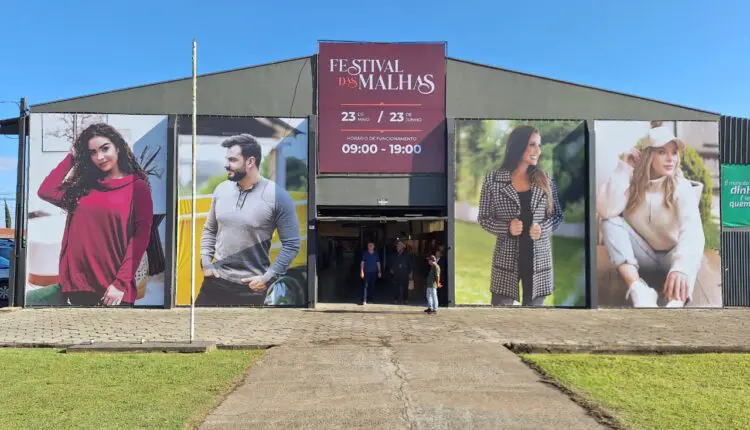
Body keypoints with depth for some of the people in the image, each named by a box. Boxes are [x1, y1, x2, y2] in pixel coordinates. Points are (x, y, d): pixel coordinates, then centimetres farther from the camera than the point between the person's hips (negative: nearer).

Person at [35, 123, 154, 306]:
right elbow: (46, 192, -1)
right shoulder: (84, 186, 13)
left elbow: (141, 237, -7)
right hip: (78, 283, 4)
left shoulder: (137, 187, 0)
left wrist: (121, 283, -14)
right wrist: (71, 157, 9)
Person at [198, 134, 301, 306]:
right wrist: (205, 262, 3)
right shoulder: (221, 189, 3)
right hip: (216, 280, 4)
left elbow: (291, 244, -10)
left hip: (253, 286, -4)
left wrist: (267, 277, -12)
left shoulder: (277, 196, -12)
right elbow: (209, 229, 15)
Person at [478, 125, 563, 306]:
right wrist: (506, 228, -17)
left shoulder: (544, 179, 3)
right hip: (507, 259, -2)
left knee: (535, 304, 12)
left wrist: (543, 230, -10)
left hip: (539, 258, 3)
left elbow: (557, 215, 10)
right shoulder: (493, 179, -4)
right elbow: (484, 217, 1)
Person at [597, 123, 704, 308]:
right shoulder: (632, 181, -8)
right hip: (642, 256, 2)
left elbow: (692, 230, -31)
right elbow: (606, 211, -26)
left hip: (671, 256, -1)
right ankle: (638, 290, -42)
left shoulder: (681, 186, -13)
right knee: (611, 222, -24)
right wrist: (623, 169, -24)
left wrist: (681, 266, -51)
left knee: (692, 248, -33)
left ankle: (676, 303, -58)